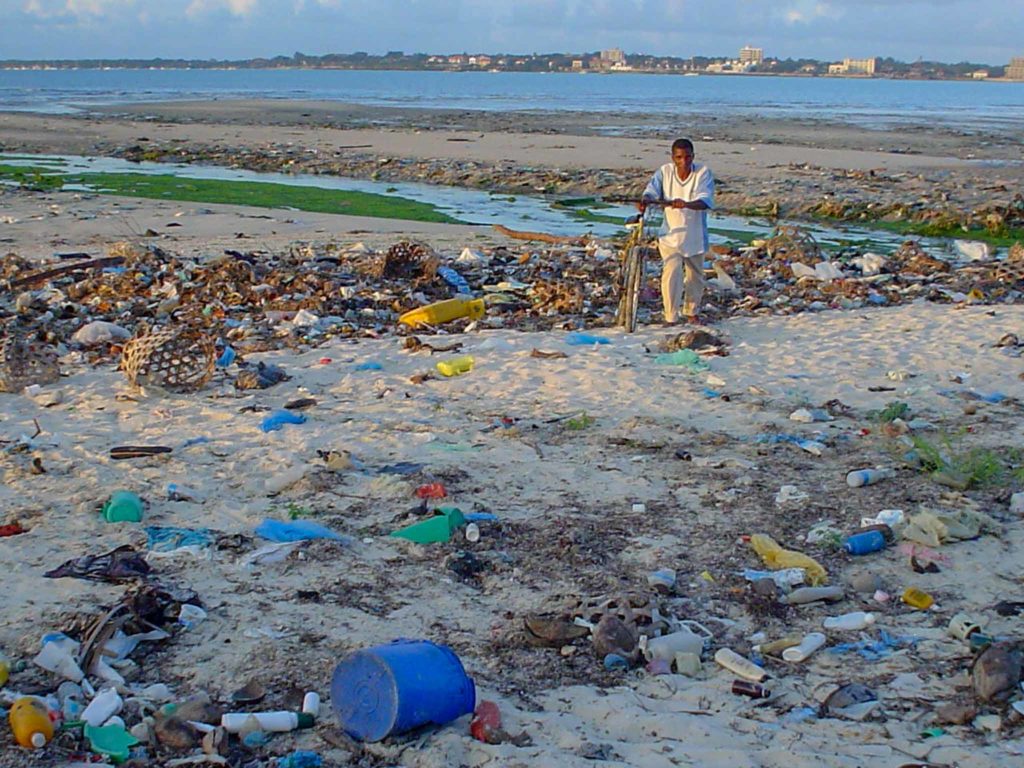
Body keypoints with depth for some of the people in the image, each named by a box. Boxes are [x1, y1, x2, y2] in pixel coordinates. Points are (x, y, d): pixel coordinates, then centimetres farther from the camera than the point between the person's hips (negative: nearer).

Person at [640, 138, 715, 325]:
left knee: (695, 276, 17)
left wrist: (687, 204, -46)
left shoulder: (703, 172, -14)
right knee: (672, 274, -16)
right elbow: (652, 190, -15)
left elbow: (706, 201, -25)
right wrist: (644, 201, -40)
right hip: (671, 234, -1)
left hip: (695, 235, 1)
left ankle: (691, 312, 40)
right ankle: (671, 319, -5)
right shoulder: (665, 172, -8)